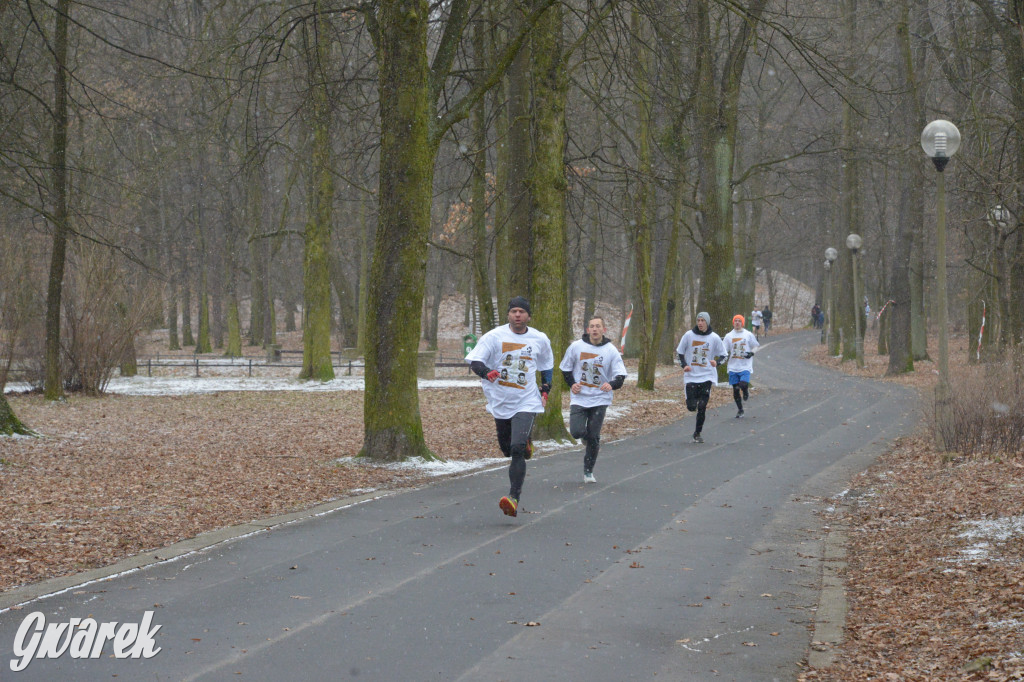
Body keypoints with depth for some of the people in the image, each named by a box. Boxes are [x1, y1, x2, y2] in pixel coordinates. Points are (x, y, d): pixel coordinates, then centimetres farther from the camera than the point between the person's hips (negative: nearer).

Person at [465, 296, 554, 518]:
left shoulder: (540, 339, 3)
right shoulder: (494, 336, -5)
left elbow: (547, 365, 22)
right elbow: (474, 361, -11)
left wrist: (545, 390, 16)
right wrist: (487, 372, -31)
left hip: (526, 402, -2)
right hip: (500, 401, 2)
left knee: (517, 449, -19)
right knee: (507, 449, 15)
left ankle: (514, 498, -22)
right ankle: (525, 444, 53)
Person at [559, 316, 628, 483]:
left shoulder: (611, 350, -3)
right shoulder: (576, 346, 0)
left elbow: (620, 375, -5)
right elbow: (565, 368, 13)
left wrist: (612, 385, -27)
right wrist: (571, 384, -3)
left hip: (600, 400, 0)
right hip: (579, 398, 1)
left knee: (593, 437, -1)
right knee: (577, 432, -14)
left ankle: (588, 471, 16)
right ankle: (586, 437, 25)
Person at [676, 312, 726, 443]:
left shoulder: (714, 338, 0)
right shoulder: (689, 335, 1)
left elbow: (722, 354, 10)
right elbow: (680, 352, 10)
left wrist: (716, 362, -12)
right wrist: (684, 365, -6)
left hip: (707, 376, -1)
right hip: (691, 376, 1)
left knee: (702, 407, -5)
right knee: (691, 406, -8)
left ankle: (698, 433, 9)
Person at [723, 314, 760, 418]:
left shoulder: (748, 335, 3)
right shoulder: (728, 336, 7)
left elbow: (756, 346, 11)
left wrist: (752, 353, -8)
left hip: (745, 366, -2)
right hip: (733, 366, 2)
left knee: (743, 385, -21)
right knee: (735, 389, 4)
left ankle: (746, 392, 17)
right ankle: (740, 410, 19)